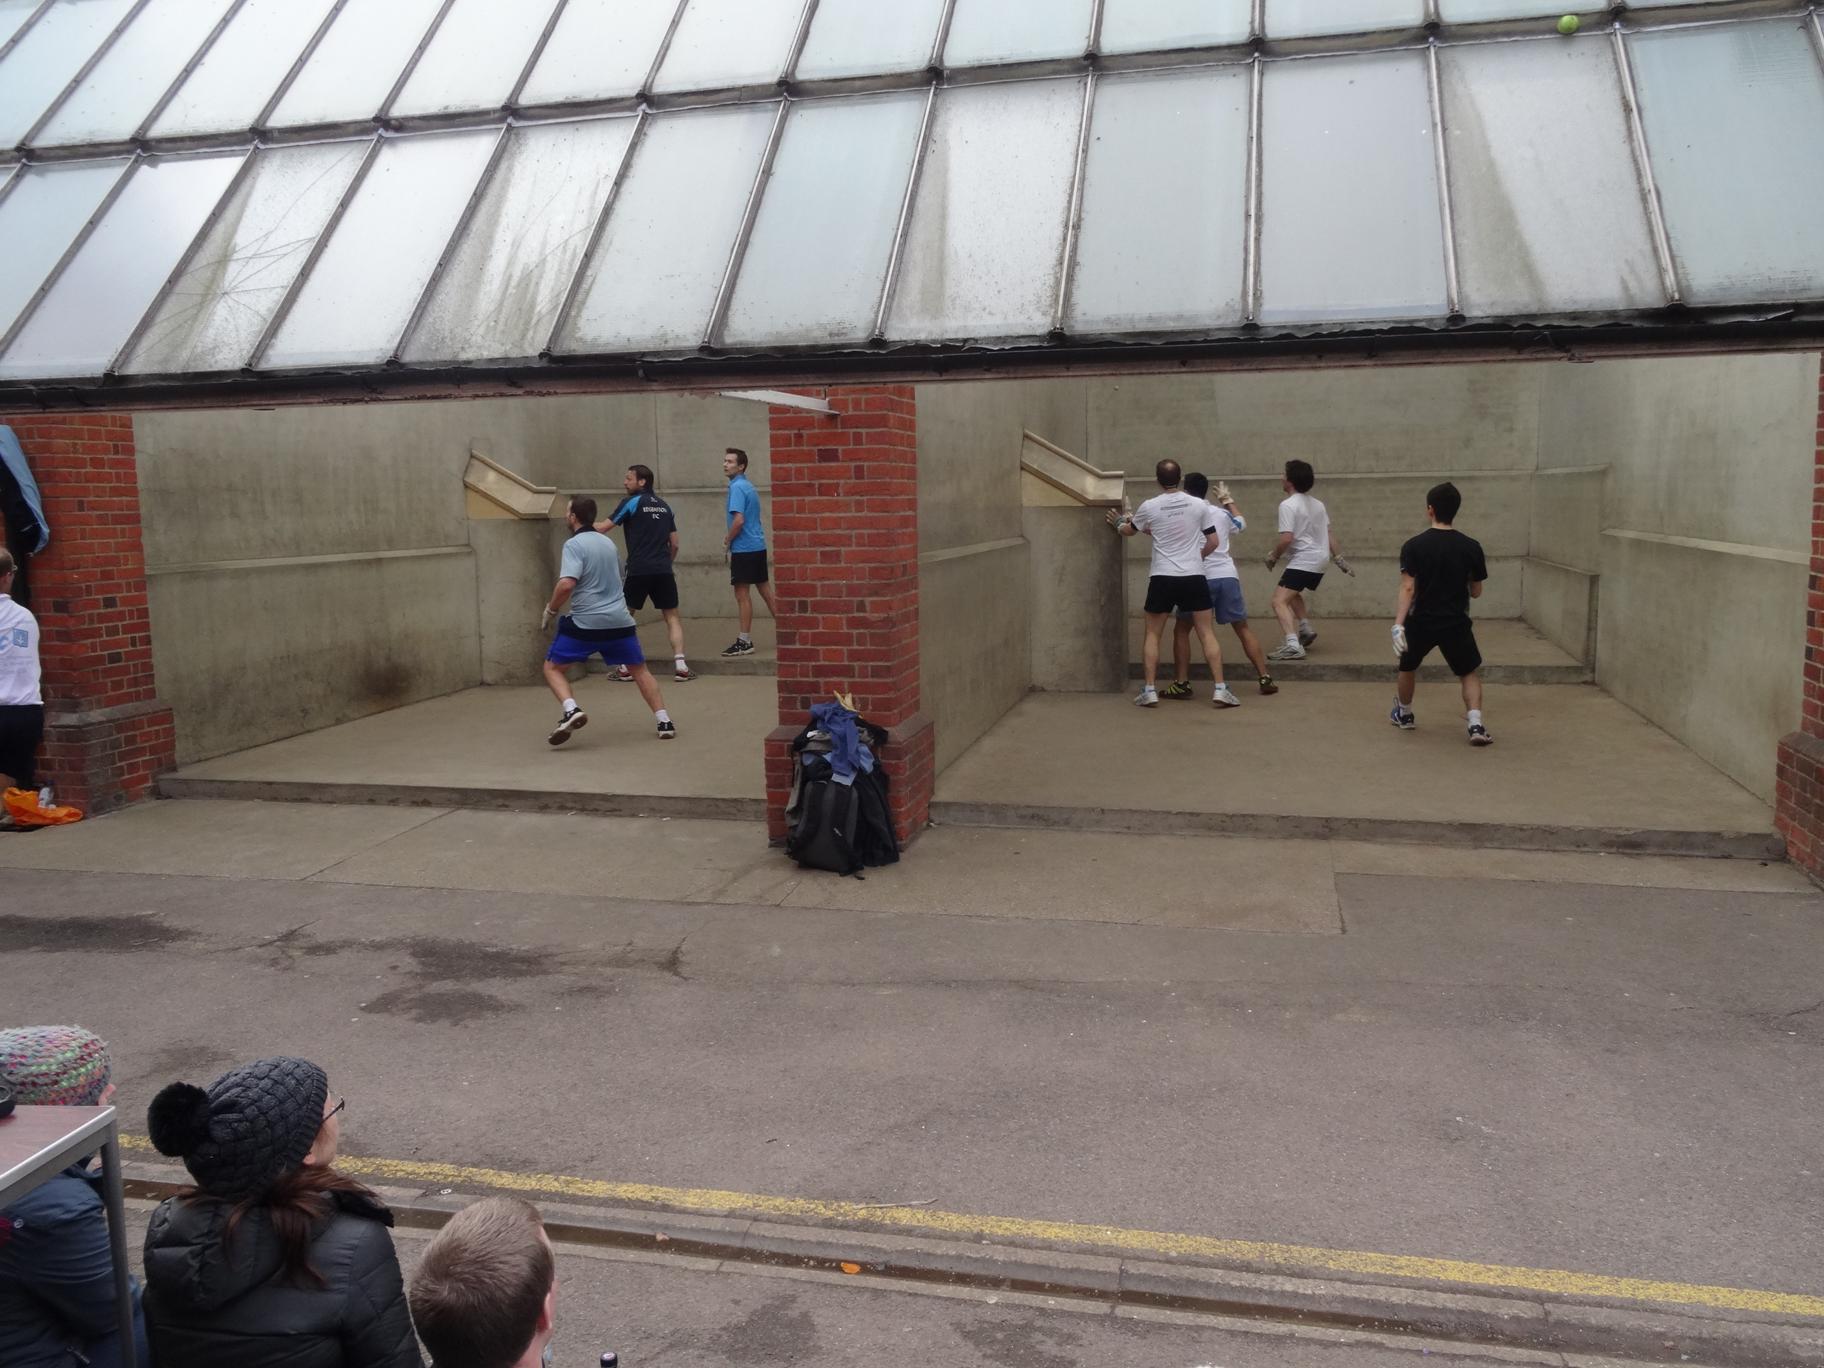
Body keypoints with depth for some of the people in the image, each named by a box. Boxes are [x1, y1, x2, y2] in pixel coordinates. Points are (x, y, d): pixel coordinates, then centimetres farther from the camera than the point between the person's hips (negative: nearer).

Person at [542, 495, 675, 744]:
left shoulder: (574, 545, -9)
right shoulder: (608, 543, 13)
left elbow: (566, 585, -21)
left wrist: (550, 611, -7)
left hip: (585, 623, -5)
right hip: (619, 621, 6)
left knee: (553, 668, 9)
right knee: (639, 669, 19)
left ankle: (571, 710, -15)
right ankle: (664, 721, 12)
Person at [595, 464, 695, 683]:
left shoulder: (632, 502, -2)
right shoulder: (664, 506, 14)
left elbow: (602, 528, -4)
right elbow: (674, 544, 14)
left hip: (638, 570, -4)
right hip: (663, 570, 4)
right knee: (672, 616, 9)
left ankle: (625, 667, 9)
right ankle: (680, 665, -3)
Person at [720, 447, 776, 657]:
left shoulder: (737, 487, -14)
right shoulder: (749, 486, 15)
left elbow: (739, 520, -23)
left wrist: (728, 541, -9)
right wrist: (730, 536, 13)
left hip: (744, 549, -9)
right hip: (758, 545, 9)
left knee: (742, 594, -3)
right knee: (764, 588, 14)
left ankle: (744, 641, 1)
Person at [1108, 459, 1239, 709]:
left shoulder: (1149, 507, -1)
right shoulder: (1200, 505, 0)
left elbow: (1129, 531, 18)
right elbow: (1212, 542, 5)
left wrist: (1118, 524, 41)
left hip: (1162, 578, 0)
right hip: (1194, 576, 1)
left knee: (1152, 634, 10)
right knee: (1207, 633, 5)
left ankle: (1149, 691, 5)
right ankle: (1220, 689, 0)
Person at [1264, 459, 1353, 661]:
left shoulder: (1288, 505, -14)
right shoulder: (1317, 504, 12)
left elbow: (1287, 538, -21)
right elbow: (1329, 533, 16)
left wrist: (1273, 557, -6)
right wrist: (1339, 558, 21)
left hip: (1303, 560, -9)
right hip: (1320, 559, 9)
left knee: (1279, 601, -17)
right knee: (1292, 593, 33)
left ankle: (1293, 645, -33)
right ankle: (1306, 629, 30)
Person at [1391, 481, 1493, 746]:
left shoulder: (1414, 546, -9)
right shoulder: (1471, 547, -4)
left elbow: (1407, 589, -17)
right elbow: (1476, 592, 4)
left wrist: (1398, 624, -21)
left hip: (1421, 622, 0)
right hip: (1456, 623, 0)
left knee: (1408, 667, 26)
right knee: (1470, 673, 16)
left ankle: (1404, 714, 43)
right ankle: (1476, 725, -4)